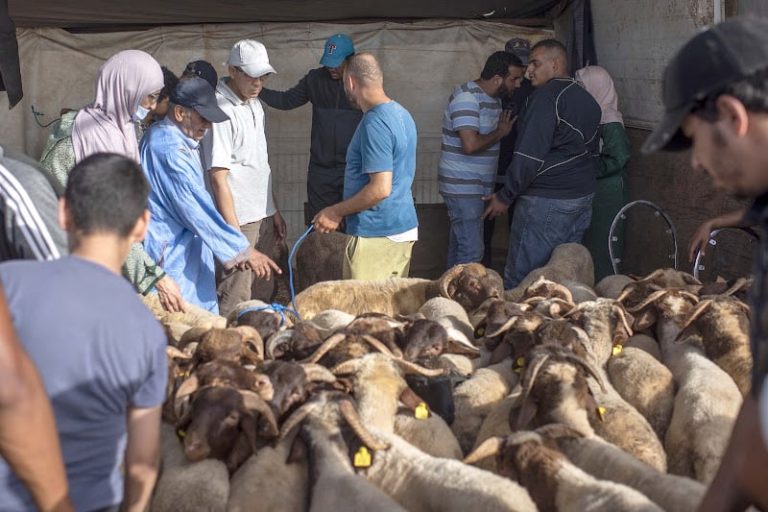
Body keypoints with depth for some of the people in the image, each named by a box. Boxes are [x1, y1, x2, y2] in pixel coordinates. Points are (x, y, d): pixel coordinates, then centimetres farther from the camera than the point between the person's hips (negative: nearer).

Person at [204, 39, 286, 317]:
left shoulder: (255, 104, 12)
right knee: (235, 300, -6)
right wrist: (234, 232, -21)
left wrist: (274, 211, 19)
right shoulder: (221, 110, -16)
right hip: (238, 220, -9)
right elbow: (218, 177, -19)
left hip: (263, 217, 9)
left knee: (264, 294, 15)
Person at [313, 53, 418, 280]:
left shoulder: (375, 123, -19)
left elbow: (380, 189, -24)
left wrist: (336, 212, -13)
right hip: (405, 229, 10)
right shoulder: (402, 114, 12)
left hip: (376, 236, -10)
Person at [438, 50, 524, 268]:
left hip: (477, 185, 10)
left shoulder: (492, 98, 13)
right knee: (471, 252, -12)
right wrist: (499, 133, -13)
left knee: (459, 247, 15)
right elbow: (470, 144, -27)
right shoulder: (467, 98, -18)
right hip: (462, 186, -10)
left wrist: (503, 130, 3)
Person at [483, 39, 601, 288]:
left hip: (546, 202, -9)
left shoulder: (547, 97, -13)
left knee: (520, 279, -5)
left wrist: (505, 196, -11)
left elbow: (529, 155, -17)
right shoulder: (587, 99, 15)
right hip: (583, 197, 9)